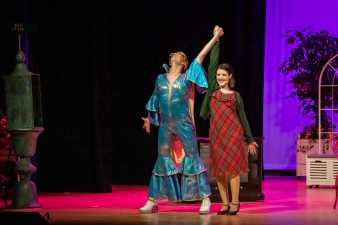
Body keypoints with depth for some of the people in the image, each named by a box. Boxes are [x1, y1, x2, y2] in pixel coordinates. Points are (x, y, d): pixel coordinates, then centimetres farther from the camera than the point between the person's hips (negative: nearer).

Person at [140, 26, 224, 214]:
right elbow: (155, 101, 24)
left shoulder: (187, 77, 3)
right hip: (165, 124, 3)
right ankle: (152, 201, 8)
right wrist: (149, 119, 32)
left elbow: (201, 56, 1)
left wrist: (216, 37, 0)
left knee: (193, 156, -4)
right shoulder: (161, 79, 11)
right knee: (162, 159, 6)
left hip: (183, 123, -3)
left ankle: (205, 199, -2)